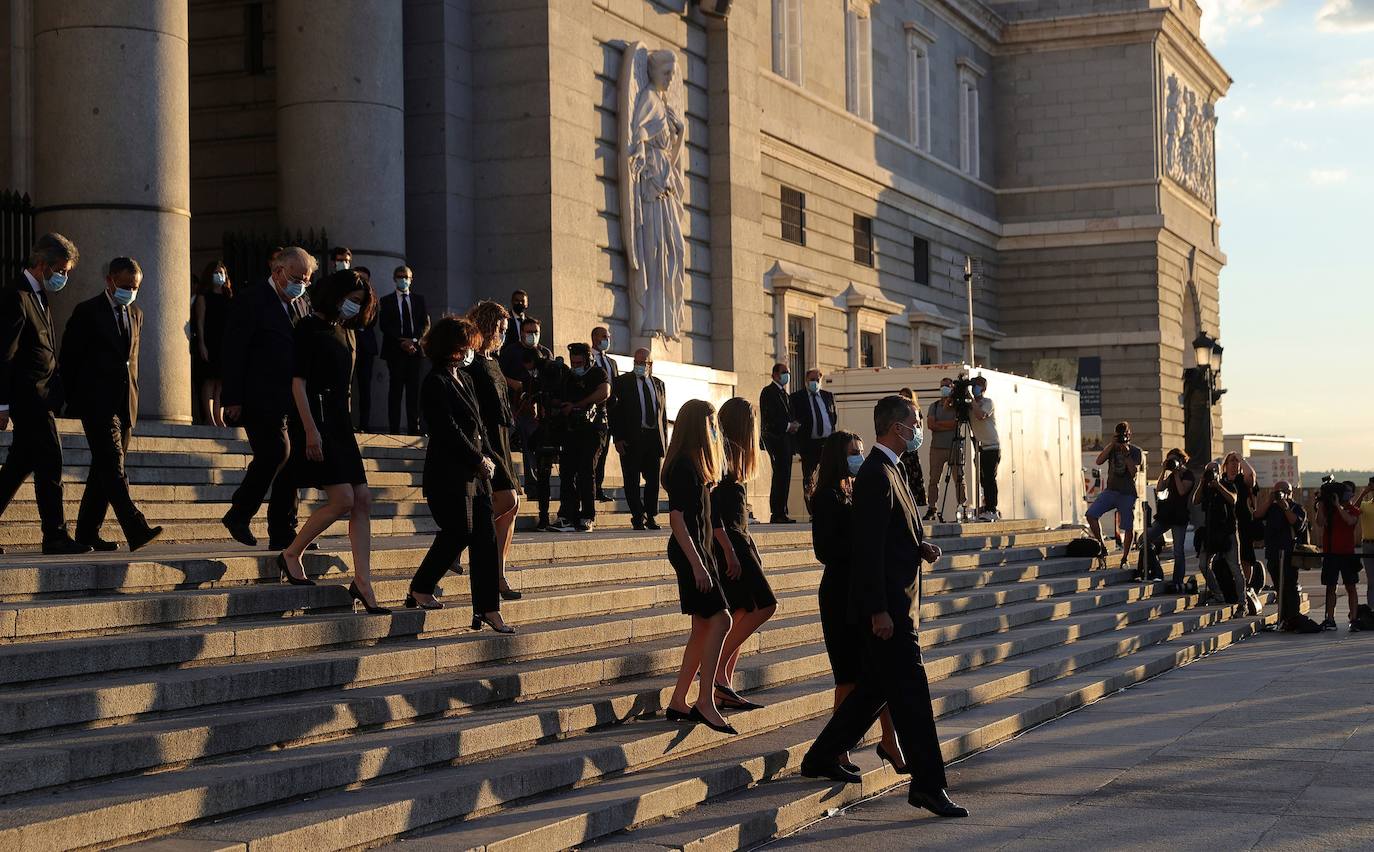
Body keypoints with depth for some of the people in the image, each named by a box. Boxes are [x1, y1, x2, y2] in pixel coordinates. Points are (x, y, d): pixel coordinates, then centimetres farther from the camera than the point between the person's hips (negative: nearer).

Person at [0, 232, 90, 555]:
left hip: (38, 397, 10)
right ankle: (55, 535, -6)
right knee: (50, 461, -9)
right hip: (29, 395, -10)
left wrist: (56, 390, 17)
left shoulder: (39, 297, 18)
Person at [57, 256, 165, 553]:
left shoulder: (136, 314, 16)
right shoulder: (87, 312, -4)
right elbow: (68, 360, -2)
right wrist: (73, 401, -3)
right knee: (112, 467, -15)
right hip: (97, 403, -7)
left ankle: (87, 532, 16)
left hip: (125, 405, 7)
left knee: (104, 470, 9)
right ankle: (136, 531, -26)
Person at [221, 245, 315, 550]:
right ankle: (238, 515, -3)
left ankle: (283, 533, 11)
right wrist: (233, 399, -15)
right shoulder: (252, 302, -4)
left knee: (291, 462, 5)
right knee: (276, 451, -19)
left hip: (292, 402, 7)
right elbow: (234, 353, -9)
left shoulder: (299, 307, 18)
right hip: (261, 400, -7)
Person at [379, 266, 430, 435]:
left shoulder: (419, 299, 14)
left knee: (414, 389, 0)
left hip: (415, 349, 2)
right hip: (395, 350, -2)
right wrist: (401, 342, -11)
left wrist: (414, 340, -8)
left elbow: (426, 324, 8)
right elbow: (384, 325, -1)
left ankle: (414, 427, 1)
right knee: (395, 389, -4)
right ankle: (394, 428, -4)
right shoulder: (386, 301, 7)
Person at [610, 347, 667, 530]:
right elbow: (615, 411, -3)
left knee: (653, 480, 6)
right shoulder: (623, 382, 1)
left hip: (654, 438, 4)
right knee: (632, 481, 0)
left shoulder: (659, 384, 15)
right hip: (631, 439, -4)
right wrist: (618, 438, -12)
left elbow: (663, 414, 16)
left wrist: (665, 441, 9)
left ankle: (651, 516, 16)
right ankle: (638, 517, 7)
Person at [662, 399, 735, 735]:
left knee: (703, 628, 9)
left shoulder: (695, 464, 16)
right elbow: (676, 518, -19)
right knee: (720, 620, -13)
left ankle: (678, 702, 13)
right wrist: (697, 563, -22)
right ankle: (705, 702, -13)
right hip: (688, 551, -10)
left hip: (698, 550, 10)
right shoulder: (683, 466, -14)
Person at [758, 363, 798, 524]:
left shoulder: (784, 393, 22)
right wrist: (788, 426, -14)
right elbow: (769, 418, -16)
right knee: (781, 475, -12)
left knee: (784, 476, 7)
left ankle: (781, 513, 9)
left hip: (786, 439, 9)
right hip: (776, 439, -9)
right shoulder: (768, 391, -6)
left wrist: (793, 425, 6)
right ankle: (777, 514, -12)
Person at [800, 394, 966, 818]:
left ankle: (822, 757, 25)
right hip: (886, 604, -10)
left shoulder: (888, 470, 15)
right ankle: (927, 784, -2)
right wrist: (879, 611, -23)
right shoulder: (876, 475, -17)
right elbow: (869, 548, -21)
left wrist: (921, 547, 4)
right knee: (911, 692, -6)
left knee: (876, 686, 16)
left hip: (896, 601, 10)